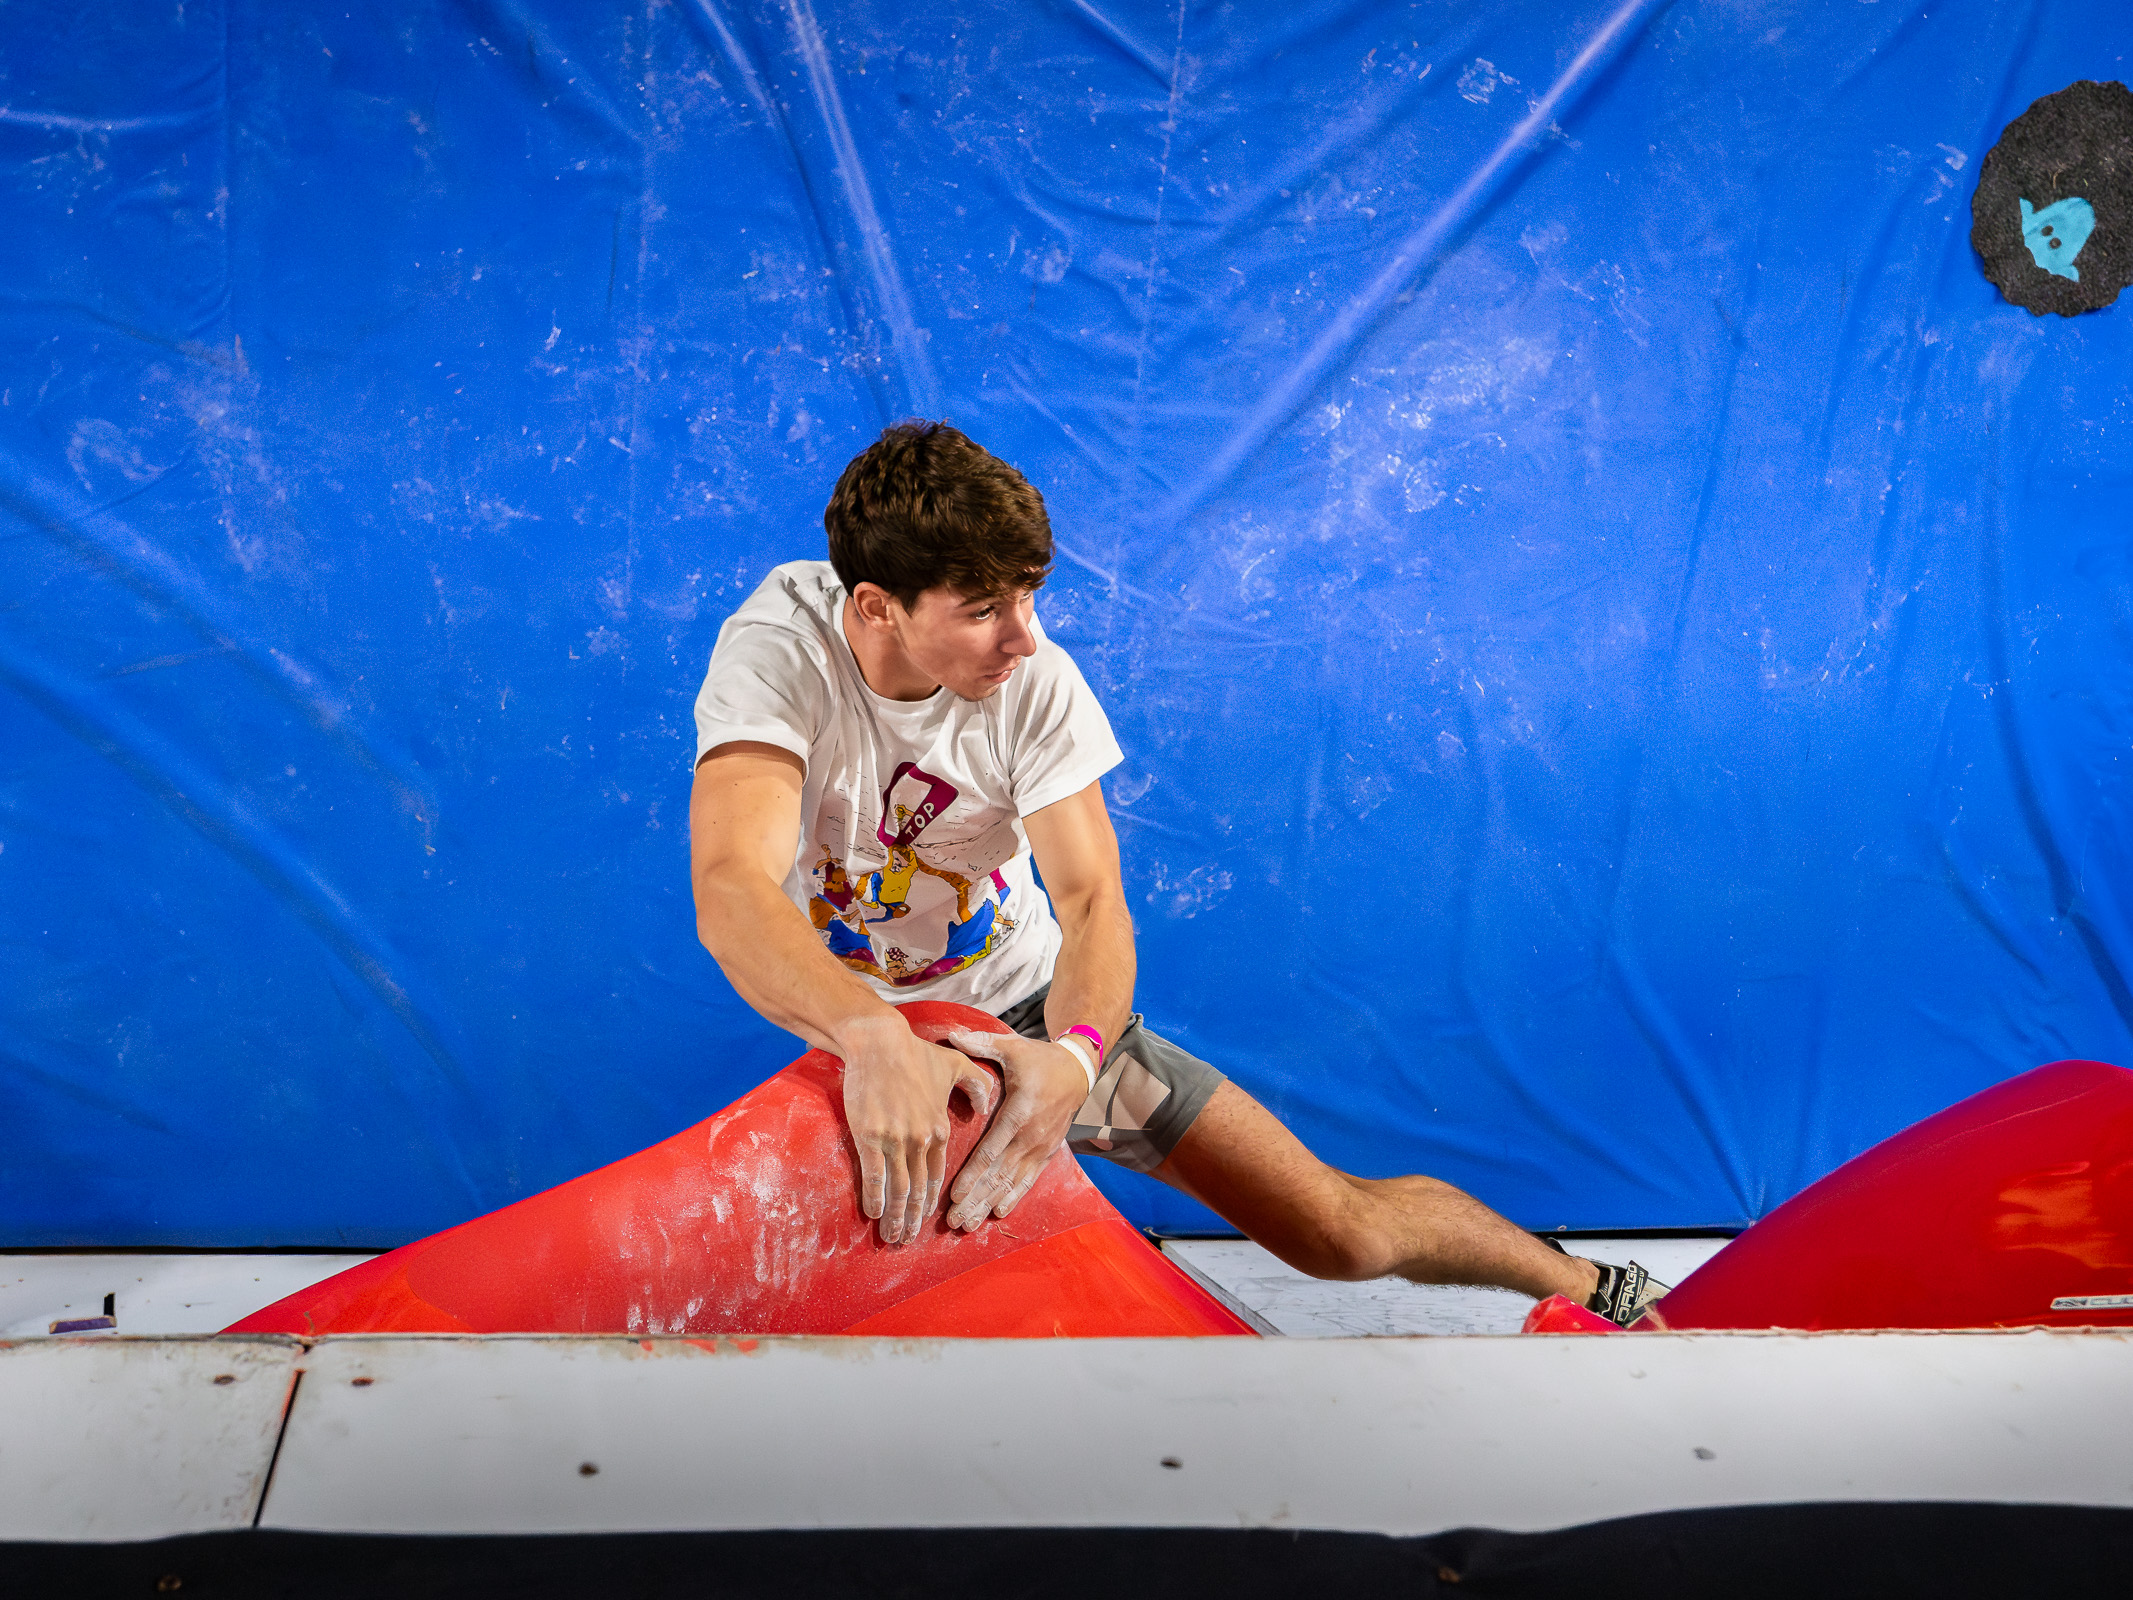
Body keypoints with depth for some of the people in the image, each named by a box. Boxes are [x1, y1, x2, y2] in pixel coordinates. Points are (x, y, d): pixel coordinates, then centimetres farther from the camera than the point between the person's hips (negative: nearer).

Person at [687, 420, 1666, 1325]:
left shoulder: (1035, 678, -18)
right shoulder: (781, 650, -24)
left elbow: (1091, 900, -23)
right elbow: (731, 892, -39)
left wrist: (1072, 1054, -46)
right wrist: (875, 1039, -58)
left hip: (1035, 1016, 0)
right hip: (854, 1041, 1)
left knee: (1339, 1230, -4)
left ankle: (1600, 1292, 20)